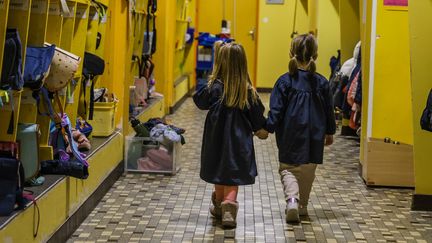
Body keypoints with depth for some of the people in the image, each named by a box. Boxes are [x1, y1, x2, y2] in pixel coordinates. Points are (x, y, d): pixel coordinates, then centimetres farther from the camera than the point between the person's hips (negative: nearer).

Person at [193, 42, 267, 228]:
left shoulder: (215, 87, -14)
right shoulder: (247, 90, -9)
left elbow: (200, 101, 0)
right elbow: (257, 114, 1)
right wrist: (260, 129, 18)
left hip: (217, 139, 0)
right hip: (239, 140, 0)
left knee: (219, 173, 18)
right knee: (233, 178, 7)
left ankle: (220, 207, 33)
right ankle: (229, 206, -13)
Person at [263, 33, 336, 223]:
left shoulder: (285, 81, -9)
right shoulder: (321, 82, -1)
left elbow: (276, 110, -11)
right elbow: (329, 110, 7)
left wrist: (268, 128, -2)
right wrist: (330, 132, 20)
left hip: (290, 138, -2)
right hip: (314, 138, 2)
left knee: (287, 169, 9)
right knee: (307, 172, 17)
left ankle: (292, 199, -15)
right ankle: (302, 205, 25)